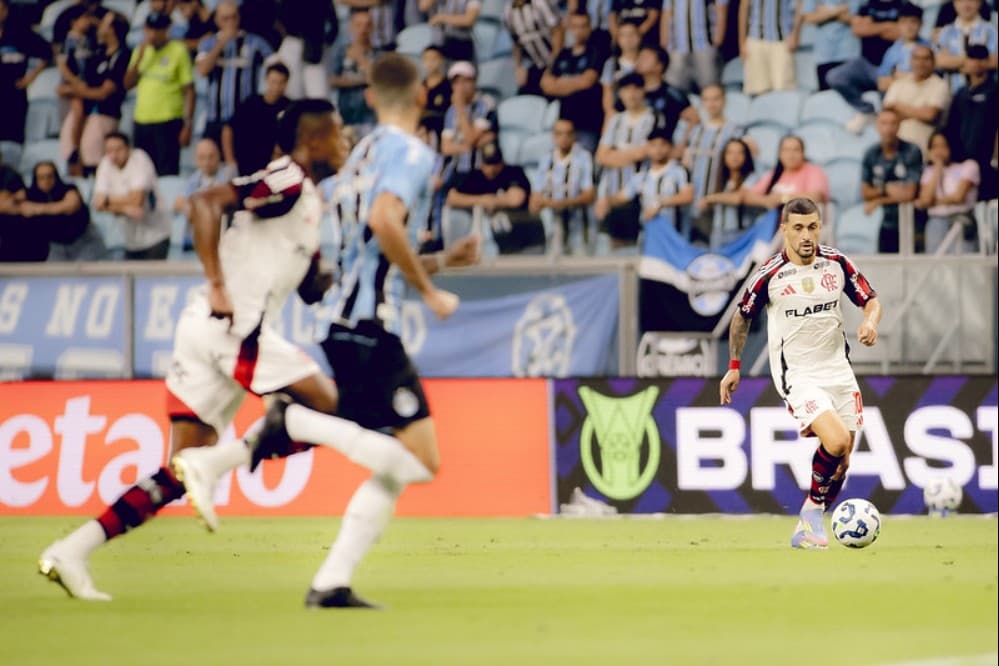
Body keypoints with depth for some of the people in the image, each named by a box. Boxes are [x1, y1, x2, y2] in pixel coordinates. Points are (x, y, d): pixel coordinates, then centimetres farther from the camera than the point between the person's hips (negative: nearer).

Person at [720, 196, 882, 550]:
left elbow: (871, 299, 8)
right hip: (797, 374, -5)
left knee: (842, 460, 4)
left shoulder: (837, 263, -2)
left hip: (838, 370, 5)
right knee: (836, 442, -24)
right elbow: (742, 317, 6)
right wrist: (734, 366, 9)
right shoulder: (769, 275, -10)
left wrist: (870, 322, -14)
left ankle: (808, 527, 23)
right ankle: (814, 505, 1)